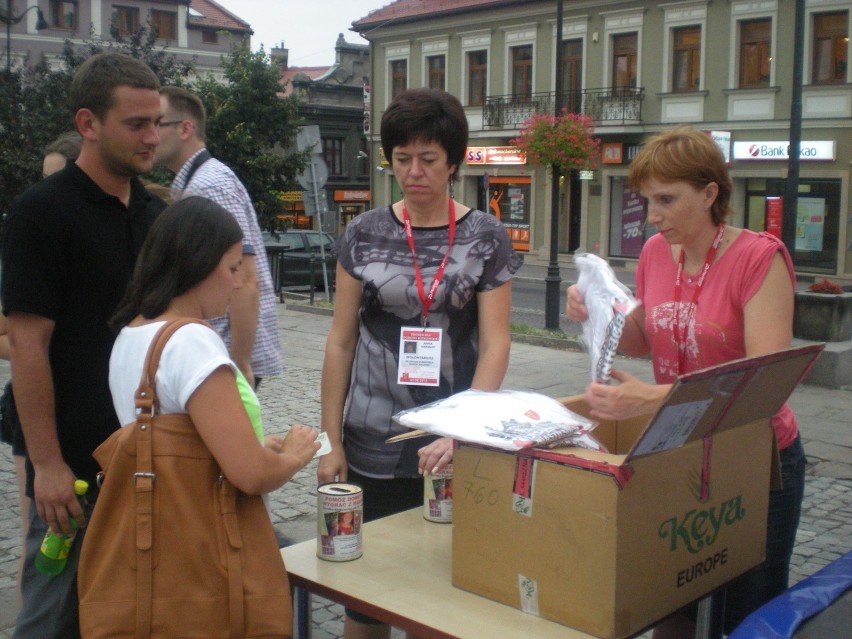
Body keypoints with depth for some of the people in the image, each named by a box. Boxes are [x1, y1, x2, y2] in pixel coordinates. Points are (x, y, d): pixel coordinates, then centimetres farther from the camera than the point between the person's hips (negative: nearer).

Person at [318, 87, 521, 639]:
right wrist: (331, 441, 2)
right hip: (373, 446, 1)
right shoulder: (364, 235, 3)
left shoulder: (486, 238, -1)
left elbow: (495, 345, -6)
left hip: (455, 447, -1)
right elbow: (341, 342, 5)